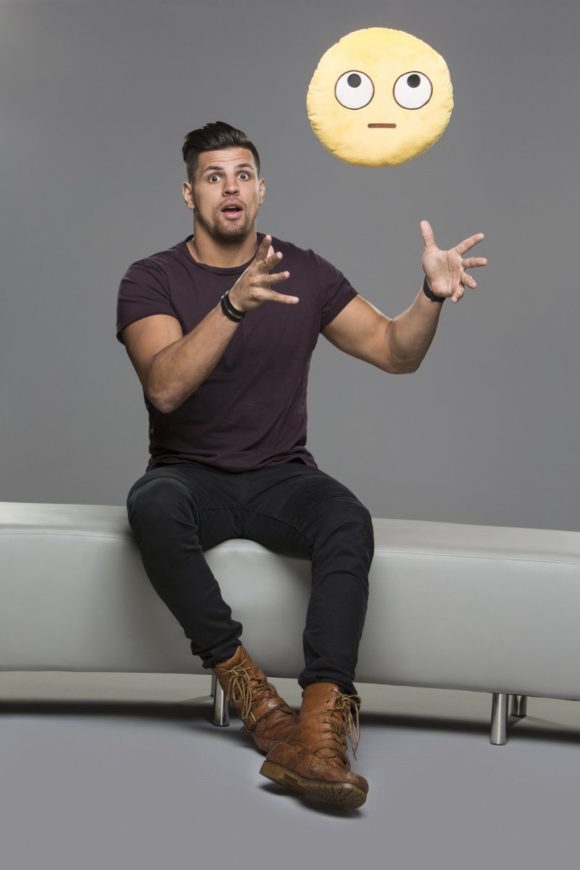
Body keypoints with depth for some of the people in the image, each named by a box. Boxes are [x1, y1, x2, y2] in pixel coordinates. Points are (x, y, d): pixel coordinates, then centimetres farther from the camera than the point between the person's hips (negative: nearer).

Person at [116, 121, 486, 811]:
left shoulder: (305, 274, 5)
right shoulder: (151, 280, -4)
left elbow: (396, 352, 3)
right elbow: (165, 387, -22)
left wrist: (432, 295, -17)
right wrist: (234, 305, -36)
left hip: (280, 477, 2)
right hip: (192, 476, -1)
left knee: (348, 520, -32)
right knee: (153, 504, -37)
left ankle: (321, 721, -43)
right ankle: (242, 681, -27)